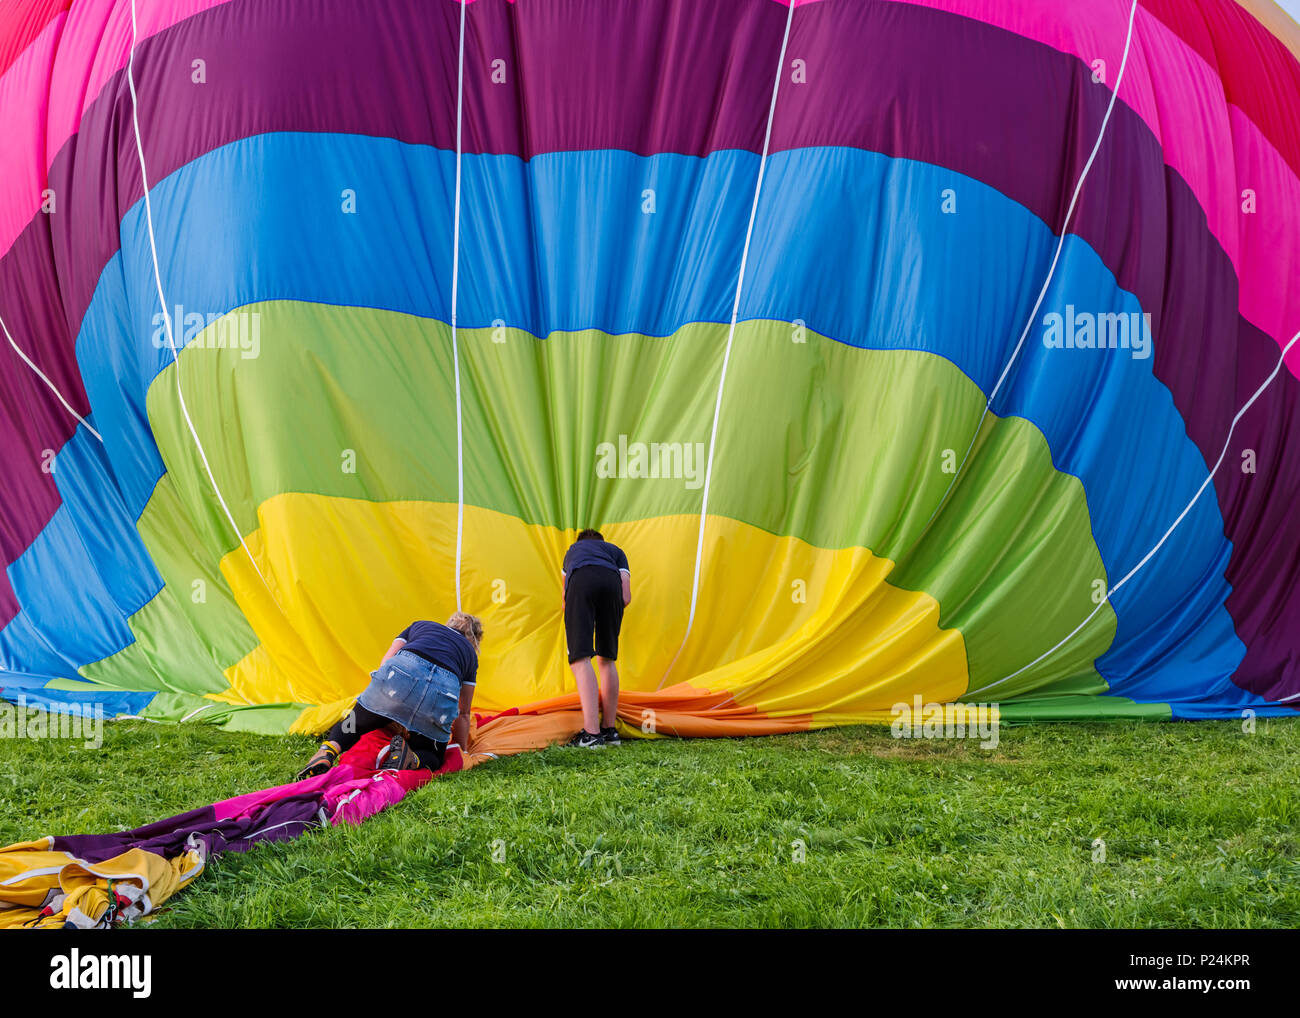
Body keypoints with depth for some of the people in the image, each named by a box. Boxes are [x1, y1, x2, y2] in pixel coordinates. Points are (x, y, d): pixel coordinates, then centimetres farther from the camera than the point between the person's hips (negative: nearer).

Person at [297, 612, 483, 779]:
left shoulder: (418, 626, 37)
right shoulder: (470, 652, 36)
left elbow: (386, 665, 23)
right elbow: (463, 714, 38)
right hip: (443, 692, 0)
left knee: (355, 724, 24)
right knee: (432, 758, 21)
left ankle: (329, 749, -9)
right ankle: (410, 759, -14)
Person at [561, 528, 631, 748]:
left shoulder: (572, 550, 43)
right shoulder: (615, 551, 37)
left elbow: (565, 592, 54)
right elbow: (626, 598, 21)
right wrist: (607, 617, 35)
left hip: (580, 581, -1)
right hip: (611, 581, 1)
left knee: (580, 658, -8)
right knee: (607, 659, 15)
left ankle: (591, 733, -21)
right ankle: (609, 730, 19)